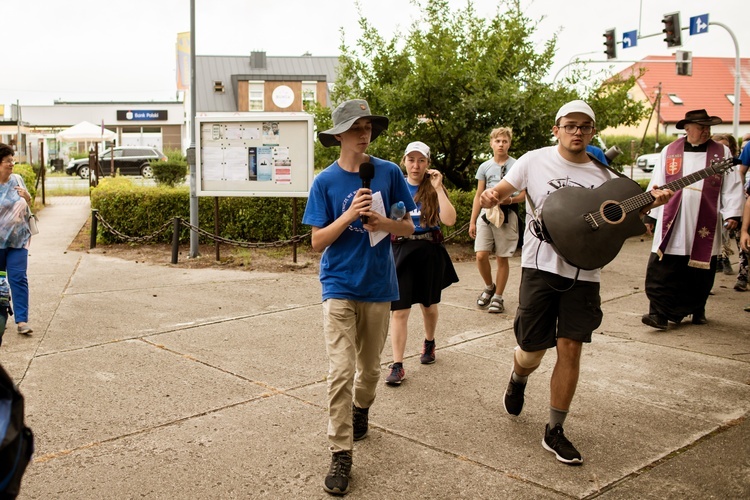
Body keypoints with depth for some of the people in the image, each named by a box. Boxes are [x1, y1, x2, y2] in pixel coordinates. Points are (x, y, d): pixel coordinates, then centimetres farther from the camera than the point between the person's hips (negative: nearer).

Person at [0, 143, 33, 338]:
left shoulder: (17, 179, 3)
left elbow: (28, 203, 16)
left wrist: (27, 196, -5)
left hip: (18, 239, 2)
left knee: (19, 278, -2)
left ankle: (22, 320, -2)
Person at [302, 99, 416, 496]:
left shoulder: (389, 173, -2)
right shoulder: (326, 181, -5)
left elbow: (409, 228, 4)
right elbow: (318, 242, -6)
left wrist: (382, 223, -17)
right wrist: (350, 215, -21)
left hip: (378, 285, 2)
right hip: (339, 287, -2)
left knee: (369, 367, 17)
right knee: (341, 371, -10)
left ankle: (361, 408, 47)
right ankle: (341, 454, 0)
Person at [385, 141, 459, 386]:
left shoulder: (434, 189, -2)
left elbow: (449, 220, -17)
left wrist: (437, 187, -18)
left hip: (429, 251, 0)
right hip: (401, 249, 0)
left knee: (428, 304, 19)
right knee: (399, 309, -8)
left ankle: (429, 343, 45)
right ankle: (397, 366, -4)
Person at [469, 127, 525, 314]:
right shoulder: (484, 167, 11)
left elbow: (525, 193, 2)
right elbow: (478, 195, 14)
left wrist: (511, 199, -19)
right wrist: (472, 221, 10)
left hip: (507, 215, -2)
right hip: (486, 213, 2)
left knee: (502, 258, 2)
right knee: (481, 255, -7)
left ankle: (498, 297, 14)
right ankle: (489, 287, 19)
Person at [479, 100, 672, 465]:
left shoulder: (603, 174, 8)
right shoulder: (535, 161, 2)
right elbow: (502, 190, 1)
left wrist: (648, 203, -7)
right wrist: (491, 197, -24)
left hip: (583, 271, 2)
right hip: (541, 266, -2)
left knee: (570, 348, 1)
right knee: (533, 348, 1)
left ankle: (554, 432, 14)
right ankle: (518, 380, 40)